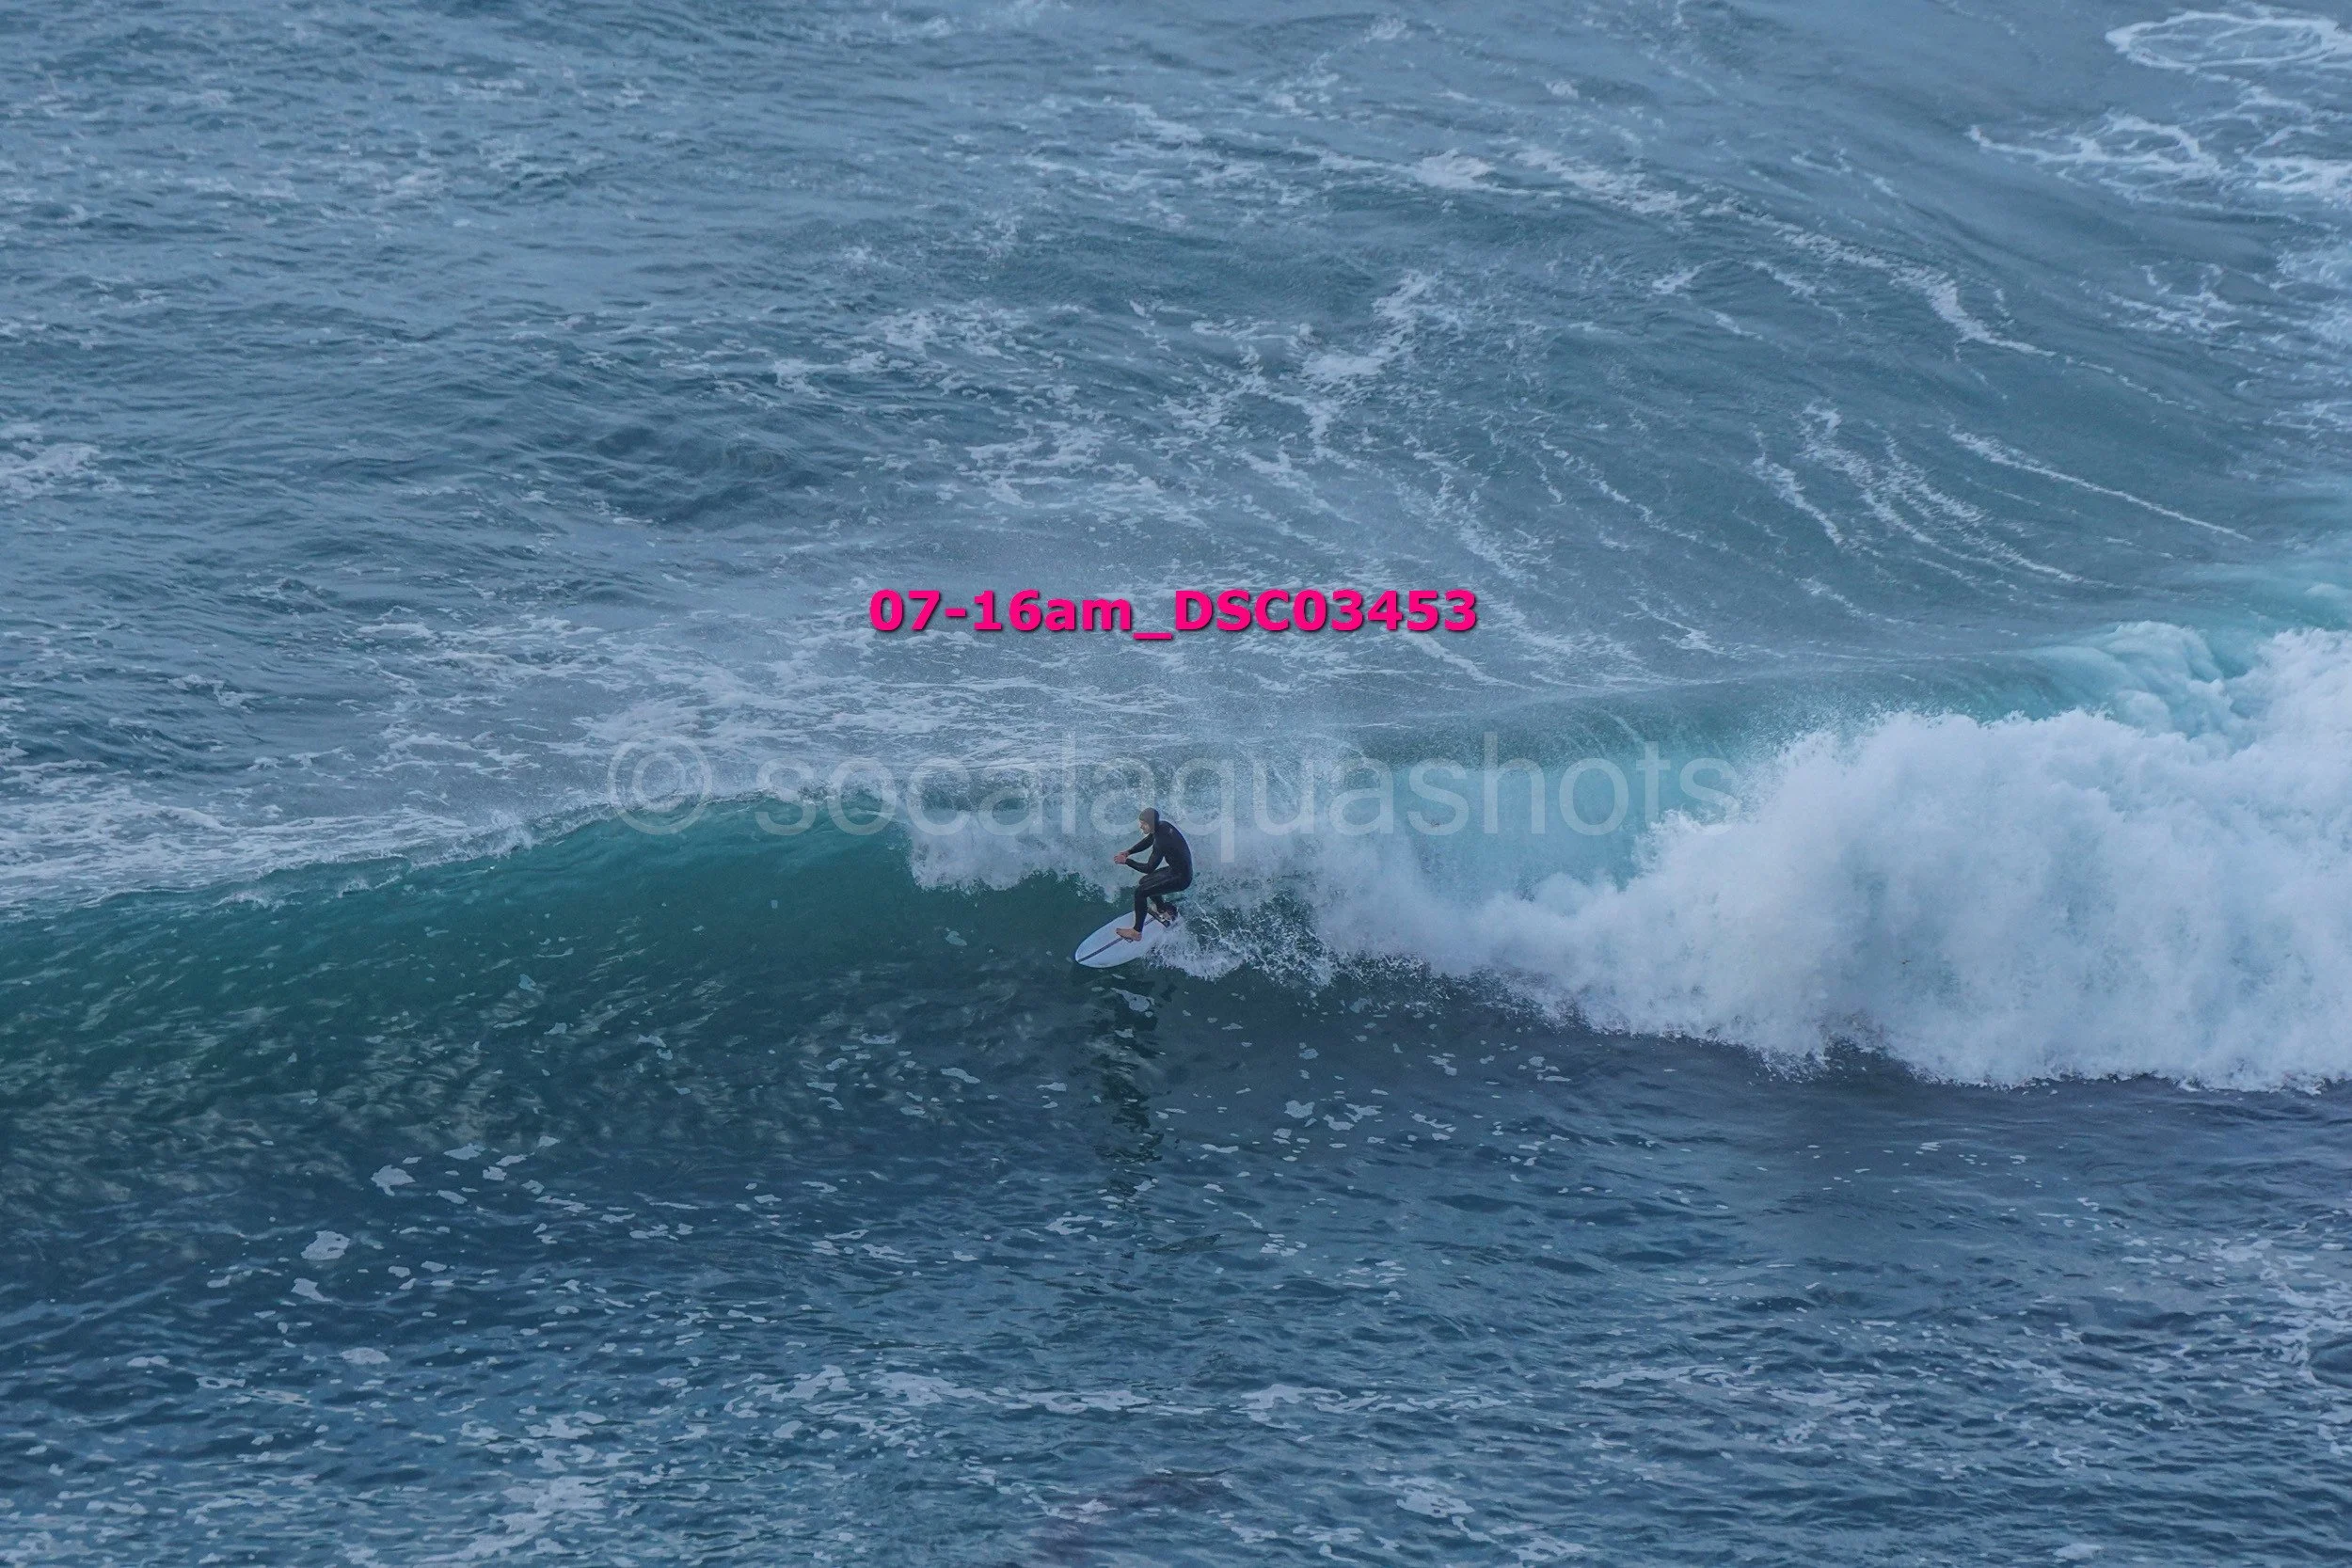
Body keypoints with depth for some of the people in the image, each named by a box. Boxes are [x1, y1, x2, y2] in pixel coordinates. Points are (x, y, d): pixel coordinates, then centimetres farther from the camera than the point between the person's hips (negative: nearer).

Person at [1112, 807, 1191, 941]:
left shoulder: (1161, 841, -31)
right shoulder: (1162, 825, -4)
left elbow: (1149, 868, -25)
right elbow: (1146, 841, 13)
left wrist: (1127, 861, -17)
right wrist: (1128, 852, 0)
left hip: (1180, 879, -9)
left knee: (1140, 892, -12)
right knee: (1144, 882, 21)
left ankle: (1137, 932, -4)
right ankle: (1164, 911, 37)